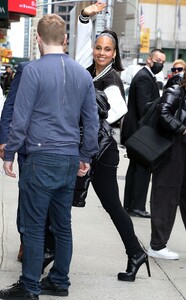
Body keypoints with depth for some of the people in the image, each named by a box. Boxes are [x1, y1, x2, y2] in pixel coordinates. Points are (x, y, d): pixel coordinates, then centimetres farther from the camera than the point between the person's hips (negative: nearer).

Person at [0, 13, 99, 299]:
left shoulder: (34, 70, -8)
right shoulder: (83, 74, 8)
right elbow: (92, 121, 11)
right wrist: (86, 157, 19)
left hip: (42, 159, -6)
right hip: (71, 160, 6)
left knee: (33, 225, 0)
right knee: (62, 225, 12)